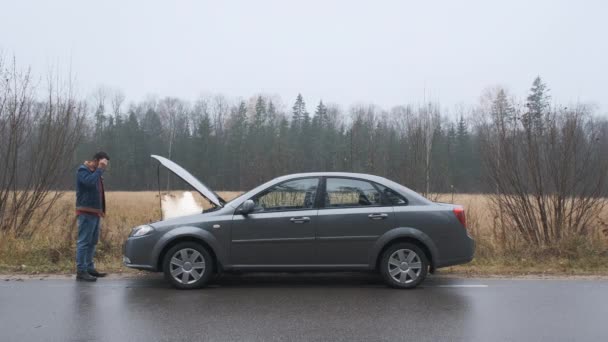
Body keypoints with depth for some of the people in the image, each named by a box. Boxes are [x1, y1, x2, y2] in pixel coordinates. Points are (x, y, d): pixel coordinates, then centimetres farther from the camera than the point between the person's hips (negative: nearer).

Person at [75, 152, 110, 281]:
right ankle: (81, 271, -7)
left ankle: (89, 268, 20)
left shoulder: (95, 172, 20)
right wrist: (100, 169, -19)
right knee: (84, 242, -9)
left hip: (95, 213, 9)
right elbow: (90, 182, -28)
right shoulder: (83, 170, -7)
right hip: (86, 213, -9)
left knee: (92, 242, 13)